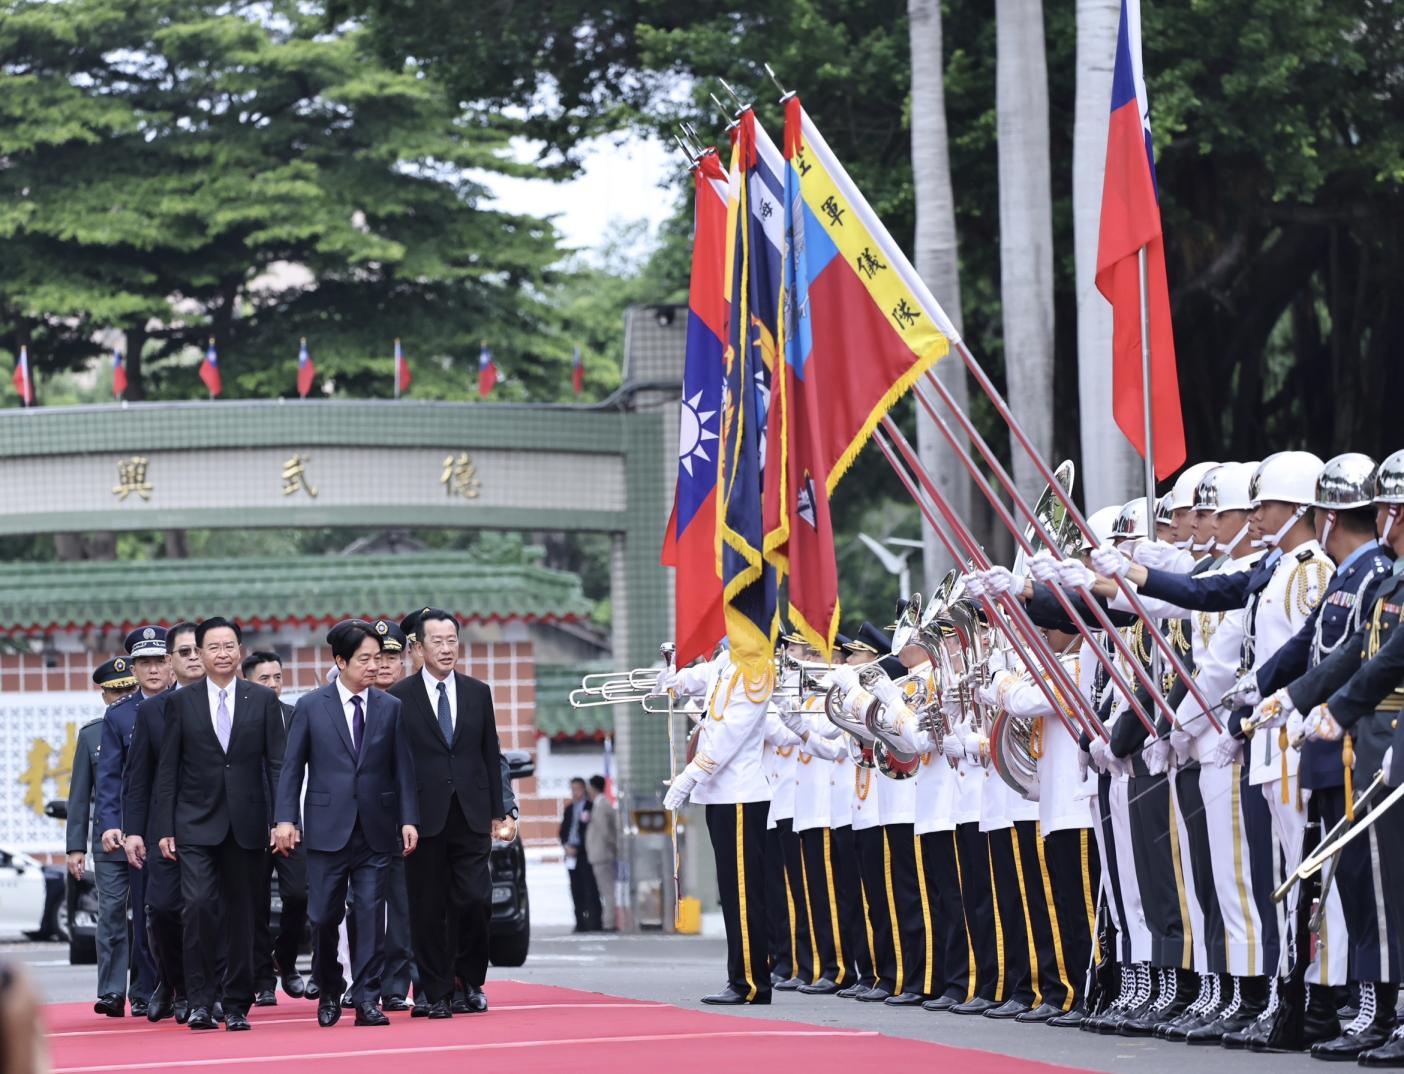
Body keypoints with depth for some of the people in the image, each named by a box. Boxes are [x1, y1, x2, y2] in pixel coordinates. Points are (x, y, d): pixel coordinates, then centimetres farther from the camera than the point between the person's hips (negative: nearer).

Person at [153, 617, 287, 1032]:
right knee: (199, 905, -16)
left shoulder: (263, 699, 5)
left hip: (246, 823, 1)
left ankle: (237, 1005, 13)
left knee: (241, 915, 5)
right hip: (196, 824, -1)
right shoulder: (181, 702, 4)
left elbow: (277, 764, 4)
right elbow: (168, 770, 4)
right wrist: (165, 828, -1)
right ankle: (200, 1001, -9)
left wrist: (280, 820, -4)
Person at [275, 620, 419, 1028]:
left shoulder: (391, 708, 6)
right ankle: (329, 994, 20)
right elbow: (292, 767, 3)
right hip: (327, 828, -1)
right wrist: (286, 818, -6)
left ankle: (367, 999, -1)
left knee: (371, 914, -3)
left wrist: (409, 819, -3)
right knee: (324, 917, 2)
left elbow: (402, 769, 6)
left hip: (376, 828, 1)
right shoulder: (310, 706, 3)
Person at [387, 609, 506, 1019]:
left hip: (471, 816, 2)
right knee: (428, 912, 1)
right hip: (425, 817, -2)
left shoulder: (478, 692, 10)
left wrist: (497, 811, 9)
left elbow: (491, 754, 13)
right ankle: (438, 993, 8)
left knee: (475, 901, -6)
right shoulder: (400, 697, 1)